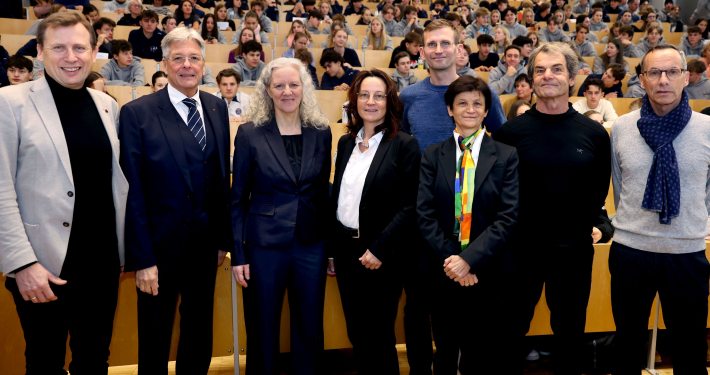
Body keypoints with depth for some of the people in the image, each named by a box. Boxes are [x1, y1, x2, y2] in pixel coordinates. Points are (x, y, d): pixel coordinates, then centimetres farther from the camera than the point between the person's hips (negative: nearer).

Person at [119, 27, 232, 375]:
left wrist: (224, 238, 6)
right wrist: (142, 258, -13)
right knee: (154, 345, 14)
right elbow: (133, 191, -12)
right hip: (161, 246, -4)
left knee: (199, 337, 20)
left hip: (206, 245, 4)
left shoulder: (217, 107, 4)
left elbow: (222, 176, 7)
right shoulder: (137, 113, -10)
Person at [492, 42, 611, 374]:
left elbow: (600, 189, 9)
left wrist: (586, 224, 2)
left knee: (569, 330, 18)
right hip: (520, 248, -1)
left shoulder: (594, 133, 0)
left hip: (574, 249, 2)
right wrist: (508, 230, -5)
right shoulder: (510, 132, -6)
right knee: (511, 326, 14)